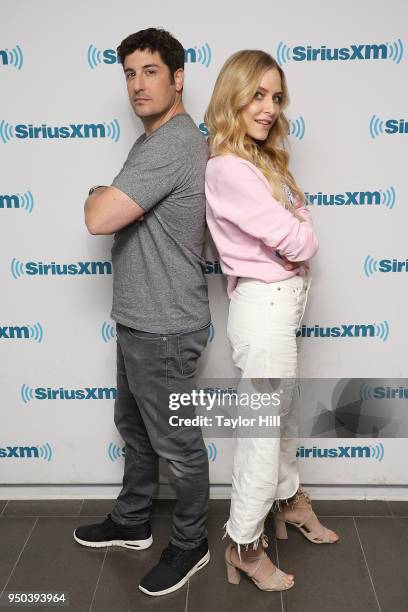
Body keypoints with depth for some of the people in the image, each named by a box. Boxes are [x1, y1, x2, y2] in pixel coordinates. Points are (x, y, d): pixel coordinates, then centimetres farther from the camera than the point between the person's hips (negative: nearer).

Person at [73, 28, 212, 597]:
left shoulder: (173, 144, -23)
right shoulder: (153, 141, 12)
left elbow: (100, 219, -26)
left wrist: (97, 194, -7)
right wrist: (109, 198, 0)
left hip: (164, 326, -11)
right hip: (138, 318, 11)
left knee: (176, 442, 8)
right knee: (134, 425, 24)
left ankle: (190, 544, 30)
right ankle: (131, 523, 44)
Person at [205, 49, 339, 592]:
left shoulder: (263, 161, 11)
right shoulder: (228, 169, -20)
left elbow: (300, 229, 9)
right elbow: (298, 241, -20)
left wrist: (292, 232, -9)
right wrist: (301, 233, -1)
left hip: (281, 302, 10)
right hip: (264, 306, -10)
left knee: (282, 411, 24)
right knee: (264, 427, 3)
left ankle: (289, 499, 46)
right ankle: (244, 546, 21)